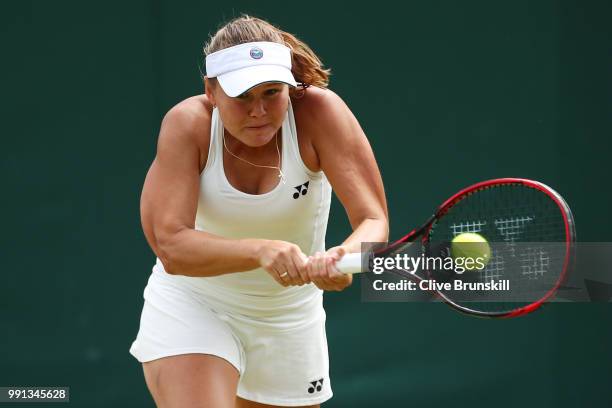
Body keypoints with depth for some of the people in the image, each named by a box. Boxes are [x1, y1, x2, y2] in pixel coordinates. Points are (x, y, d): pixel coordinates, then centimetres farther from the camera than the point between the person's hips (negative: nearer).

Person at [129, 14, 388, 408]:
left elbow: (374, 221, -25)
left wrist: (344, 257, -48)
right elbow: (171, 247, -29)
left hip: (290, 321, 2)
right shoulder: (187, 125, -21)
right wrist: (262, 251, -45)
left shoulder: (318, 112, -21)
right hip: (191, 307, -2)